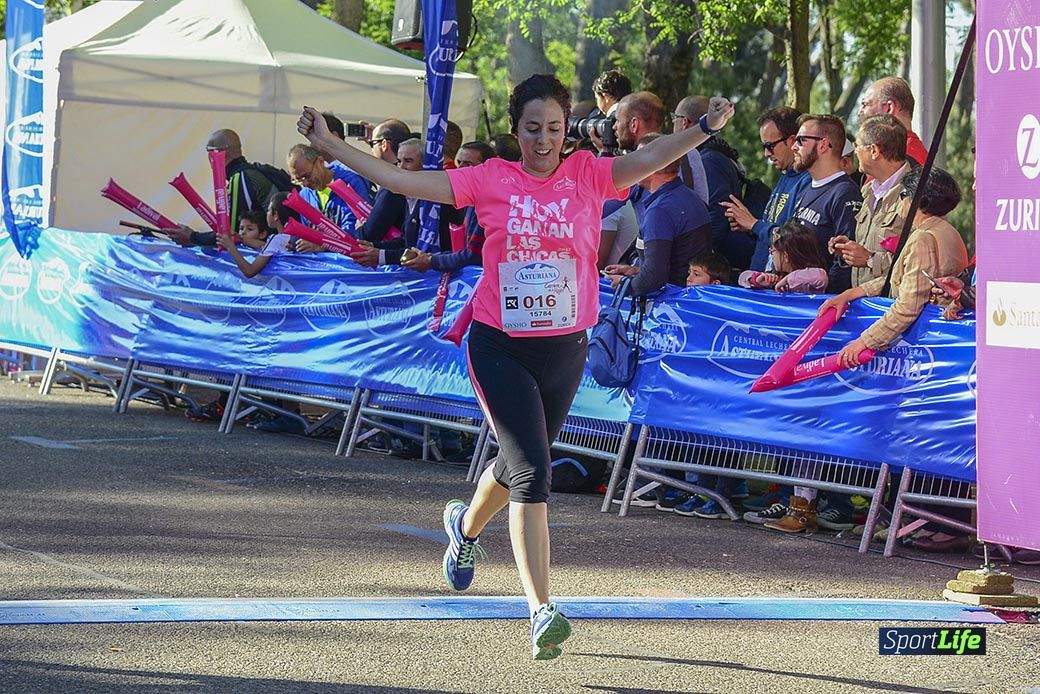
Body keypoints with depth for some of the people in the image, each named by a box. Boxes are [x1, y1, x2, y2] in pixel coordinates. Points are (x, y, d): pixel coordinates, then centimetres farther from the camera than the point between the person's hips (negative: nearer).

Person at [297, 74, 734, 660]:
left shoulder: (589, 175, -1)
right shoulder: (491, 180, -3)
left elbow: (648, 159, -18)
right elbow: (403, 181, -2)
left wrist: (706, 128, -34)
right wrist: (330, 146, -4)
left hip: (565, 348, 3)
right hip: (500, 346, -3)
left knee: (521, 463, 20)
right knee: (532, 470, -14)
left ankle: (467, 524, 55)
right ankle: (542, 610, -16)